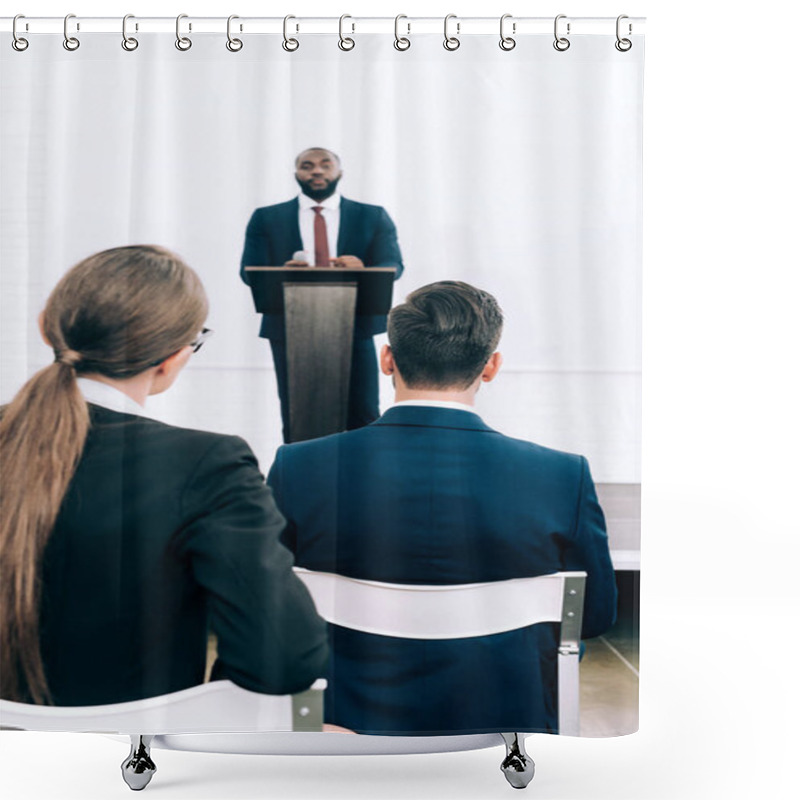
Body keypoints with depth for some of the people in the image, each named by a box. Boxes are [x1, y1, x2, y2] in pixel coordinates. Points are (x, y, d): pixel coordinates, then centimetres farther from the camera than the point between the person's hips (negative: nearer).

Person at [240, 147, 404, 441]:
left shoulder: (374, 217, 9)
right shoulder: (266, 218, 9)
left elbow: (393, 265, -1)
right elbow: (250, 271, 0)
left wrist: (364, 270, -25)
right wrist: (280, 273, -24)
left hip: (355, 328, 0)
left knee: (363, 418, -2)